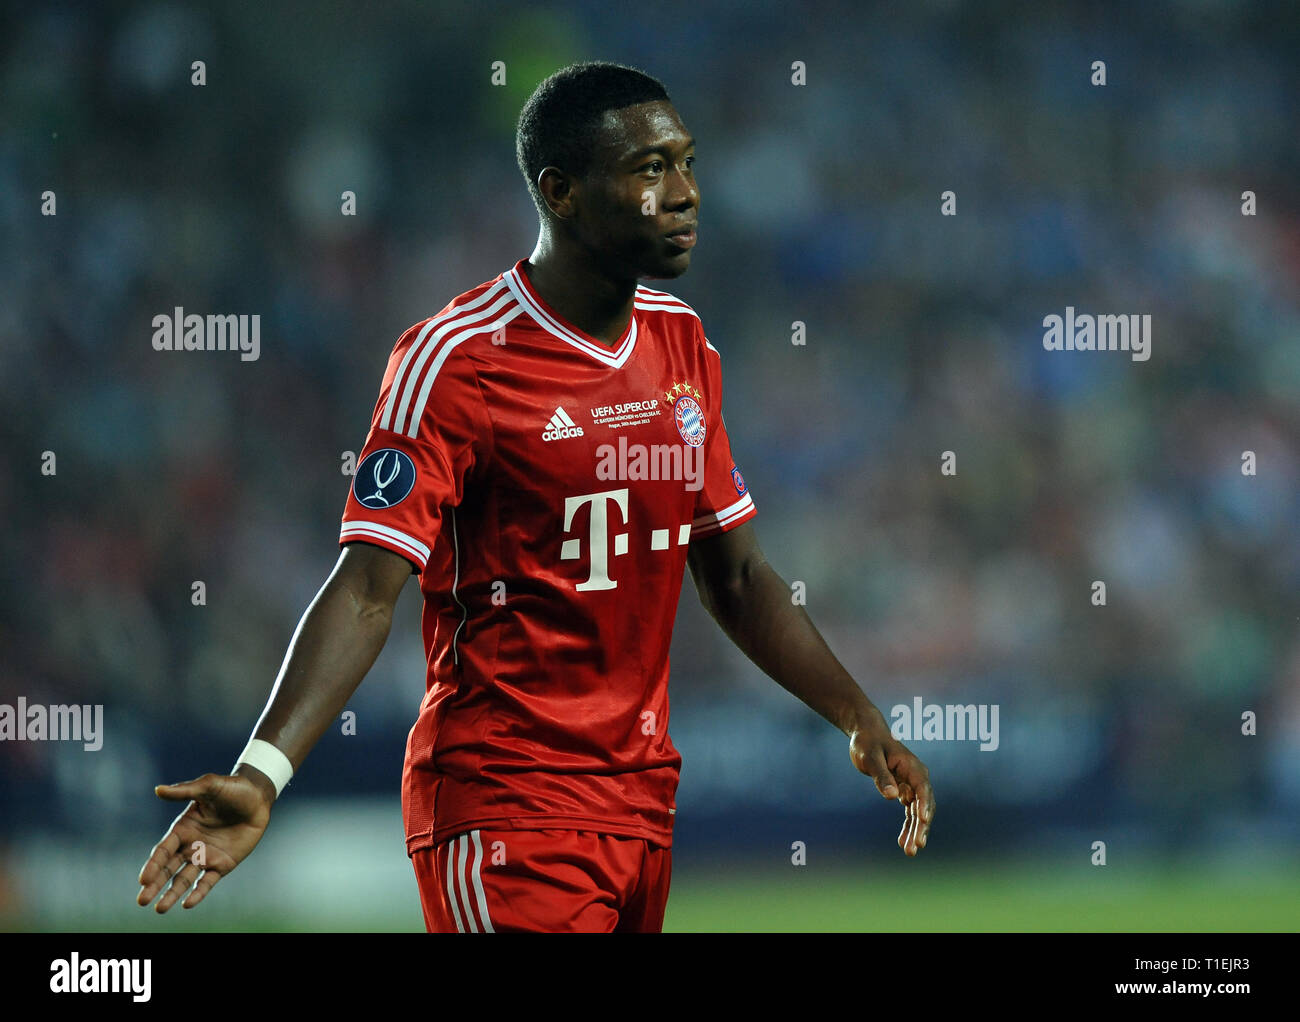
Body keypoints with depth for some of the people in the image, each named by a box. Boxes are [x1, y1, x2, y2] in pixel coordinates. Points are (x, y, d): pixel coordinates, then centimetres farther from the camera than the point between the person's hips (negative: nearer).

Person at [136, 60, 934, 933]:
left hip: (641, 791, 7)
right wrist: (262, 772, -29)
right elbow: (366, 591, -17)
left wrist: (863, 724, 20)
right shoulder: (454, 361, -12)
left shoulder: (683, 343, 11)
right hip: (503, 803, -7)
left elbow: (736, 579, 20)